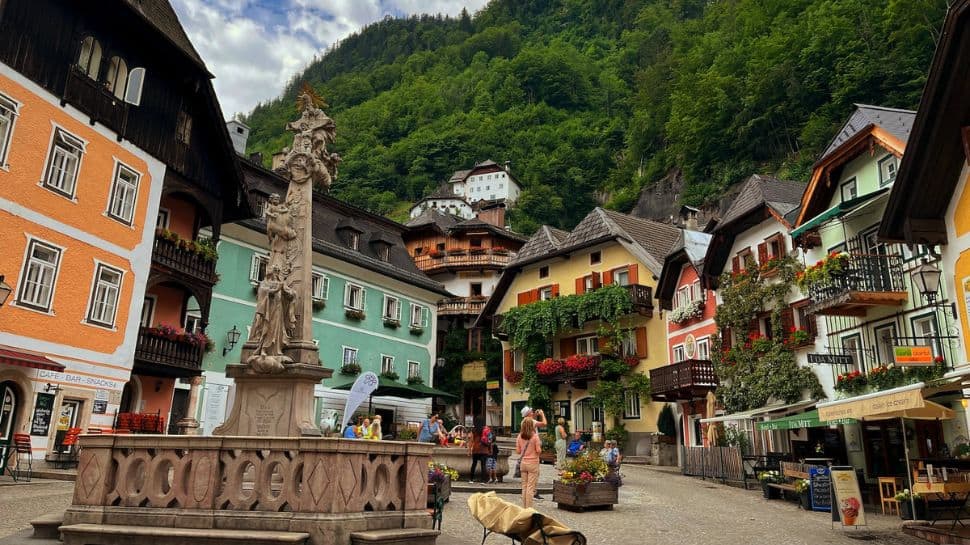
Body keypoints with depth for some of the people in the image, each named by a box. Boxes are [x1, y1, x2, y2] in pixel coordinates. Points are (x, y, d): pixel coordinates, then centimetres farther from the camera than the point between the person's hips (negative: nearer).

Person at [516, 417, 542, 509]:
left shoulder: (519, 436, 0)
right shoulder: (535, 436, -11)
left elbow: (517, 451, 3)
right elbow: (538, 450, -12)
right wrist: (539, 446, 8)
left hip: (523, 463, 4)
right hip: (533, 463, -4)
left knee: (524, 486, 12)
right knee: (531, 487, 0)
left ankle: (524, 507, 16)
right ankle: (528, 508, 0)